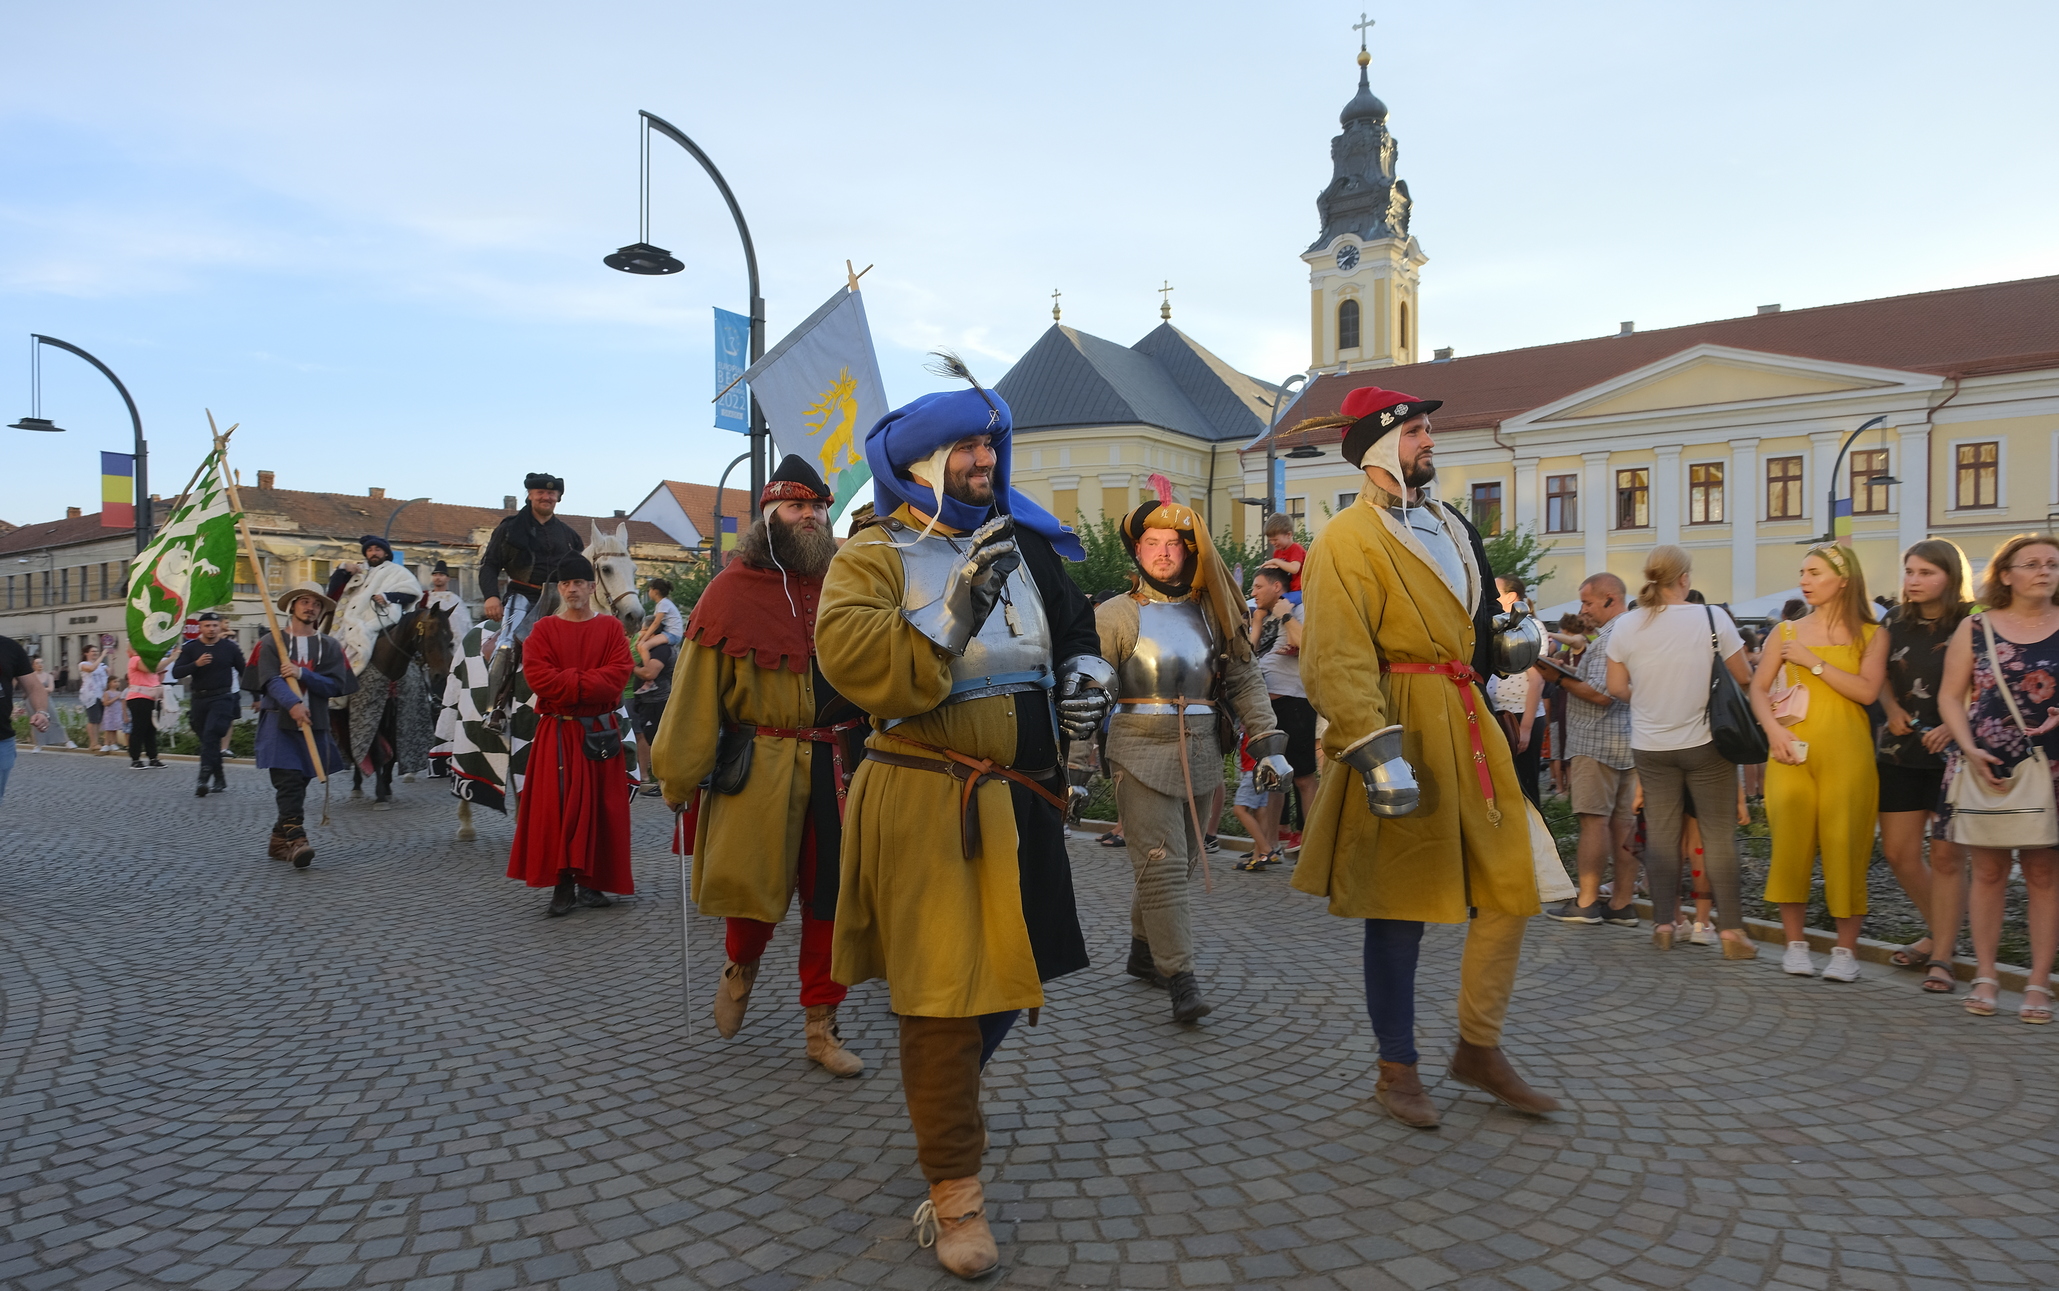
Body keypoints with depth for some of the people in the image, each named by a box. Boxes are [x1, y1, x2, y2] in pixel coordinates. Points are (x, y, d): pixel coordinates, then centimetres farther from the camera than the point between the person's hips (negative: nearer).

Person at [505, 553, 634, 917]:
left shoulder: (610, 627, 6)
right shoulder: (544, 629, 5)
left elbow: (618, 674, -7)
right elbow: (537, 676, -9)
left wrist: (568, 683, -17)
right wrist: (589, 683, -16)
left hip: (601, 731, 1)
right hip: (557, 732, -1)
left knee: (600, 806, 3)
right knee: (557, 805, -3)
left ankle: (592, 883, 13)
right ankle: (563, 885, 3)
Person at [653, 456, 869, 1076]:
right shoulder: (733, 589, -1)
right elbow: (697, 690, -2)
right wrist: (681, 776, -2)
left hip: (841, 768, 3)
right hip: (760, 768, -3)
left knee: (831, 897, 7)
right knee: (752, 886, -3)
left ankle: (820, 1029, 22)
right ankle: (741, 965, 33)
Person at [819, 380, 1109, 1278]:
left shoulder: (1024, 544, 13)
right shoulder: (874, 556, -4)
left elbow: (1073, 628, 24)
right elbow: (850, 657, -21)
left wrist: (1086, 672, 2)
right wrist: (952, 615, -29)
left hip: (1021, 799, 6)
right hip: (925, 805, -6)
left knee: (1010, 971, 18)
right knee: (943, 991, -2)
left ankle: (940, 1095, 45)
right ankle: (954, 1190, 13)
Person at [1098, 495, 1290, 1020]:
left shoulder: (1212, 613, 11)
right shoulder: (1116, 616, -1)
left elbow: (1245, 681, 14)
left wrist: (1268, 744, 5)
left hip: (1200, 754, 5)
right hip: (1141, 753, -5)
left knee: (1181, 863, 12)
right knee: (1161, 866, -9)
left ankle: (1143, 949, 30)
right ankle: (1180, 979, -5)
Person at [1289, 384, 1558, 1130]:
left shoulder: (1451, 528, 17)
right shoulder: (1347, 539, -9)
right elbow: (1338, 662, -19)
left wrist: (1510, 638, 12)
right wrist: (1374, 747, -26)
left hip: (1467, 720, 8)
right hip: (1402, 727, -8)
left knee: (1509, 889, 9)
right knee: (1399, 912, 2)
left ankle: (1480, 1050, 25)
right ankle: (1397, 1070, 18)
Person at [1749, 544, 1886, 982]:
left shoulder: (1870, 635, 5)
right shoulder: (1787, 631, 10)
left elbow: (1867, 690, -9)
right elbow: (1759, 688, 8)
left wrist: (1813, 662, -10)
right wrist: (1773, 728, -7)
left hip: (1846, 752, -1)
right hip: (1792, 750, 1)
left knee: (1845, 846, -2)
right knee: (1790, 842, -2)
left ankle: (1845, 949, 9)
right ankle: (1795, 943, 10)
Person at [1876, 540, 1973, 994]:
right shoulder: (1896, 621, 7)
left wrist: (1955, 727, -21)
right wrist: (1892, 710, -1)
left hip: (1952, 755, -5)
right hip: (1899, 752, 5)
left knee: (1946, 855, -1)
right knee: (1898, 853, 7)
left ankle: (1940, 957, 8)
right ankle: (1941, 935, 28)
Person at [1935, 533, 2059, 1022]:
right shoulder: (1975, 628, 5)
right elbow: (1951, 696, 4)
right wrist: (1969, 749, -9)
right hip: (1983, 766, 0)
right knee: (1988, 871, 5)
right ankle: (1985, 977, 13)